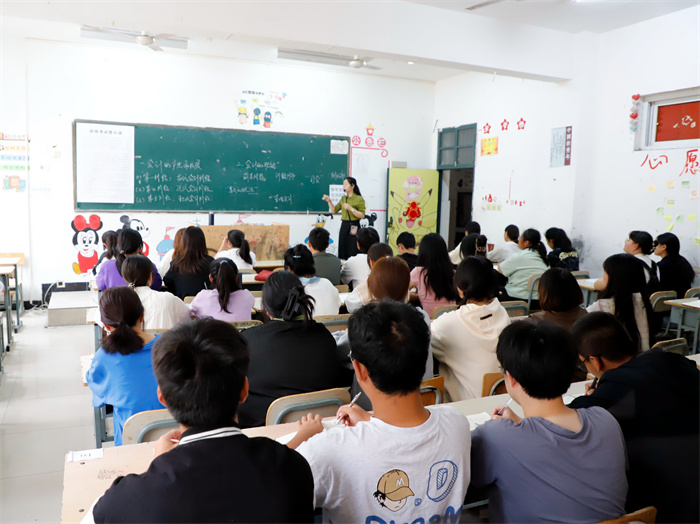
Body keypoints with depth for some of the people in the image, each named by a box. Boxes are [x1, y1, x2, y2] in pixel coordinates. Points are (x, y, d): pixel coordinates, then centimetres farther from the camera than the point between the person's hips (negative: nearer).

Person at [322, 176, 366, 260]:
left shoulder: (359, 199, -5)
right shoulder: (343, 199, 14)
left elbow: (362, 215, -11)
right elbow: (334, 211, 13)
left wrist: (350, 208, -19)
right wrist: (329, 201, 0)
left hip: (354, 227, -6)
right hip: (344, 226, 6)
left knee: (353, 253, -8)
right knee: (342, 250, 5)